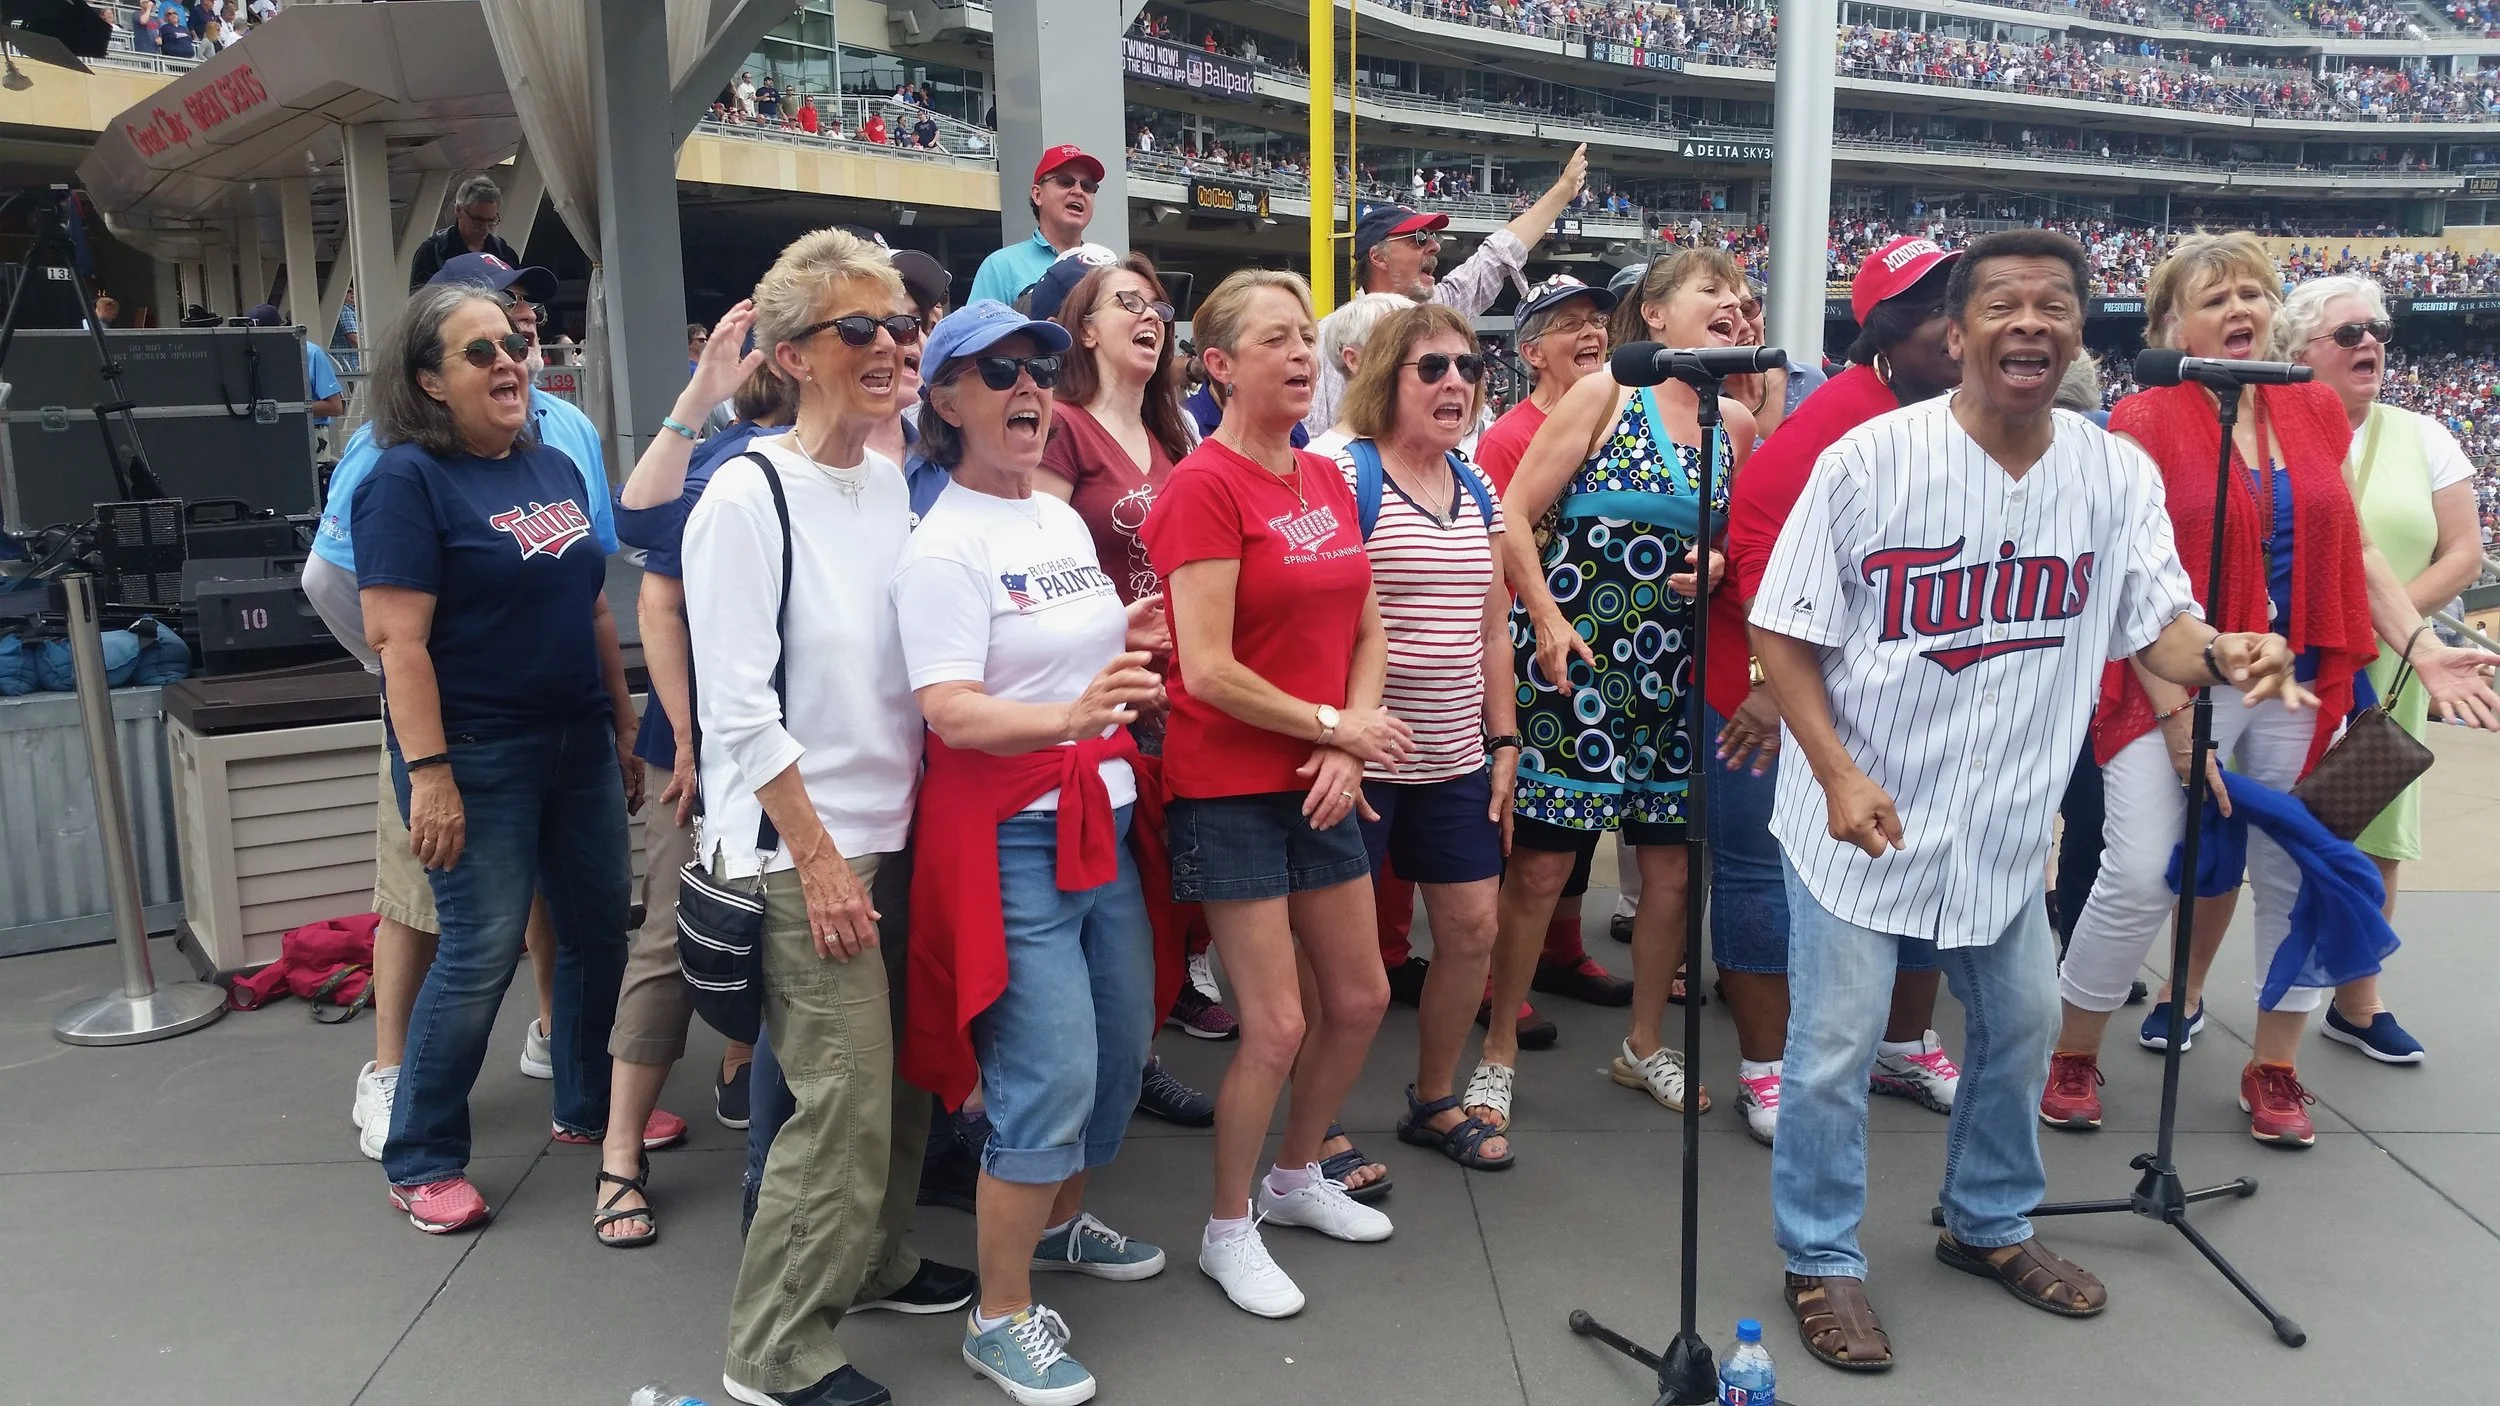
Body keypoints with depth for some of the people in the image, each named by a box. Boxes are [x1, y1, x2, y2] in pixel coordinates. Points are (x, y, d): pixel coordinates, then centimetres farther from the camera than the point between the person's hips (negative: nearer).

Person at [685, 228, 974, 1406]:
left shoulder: (894, 481, 8)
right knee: (844, 1098, -4)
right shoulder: (749, 494, -13)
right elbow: (737, 703, -15)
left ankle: (873, 1261, 37)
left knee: (900, 1077, 14)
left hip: (893, 830, 7)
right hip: (798, 845, -7)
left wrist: (906, 820, 11)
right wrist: (818, 856, -15)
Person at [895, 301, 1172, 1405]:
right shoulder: (944, 547, -13)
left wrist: (1130, 645, 5)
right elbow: (949, 713, -24)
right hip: (1010, 838, -8)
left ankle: (1062, 1223, 42)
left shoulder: (1063, 519, 11)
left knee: (1123, 1045, 17)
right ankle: (1001, 1317, 11)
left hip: (1101, 821, 8)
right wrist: (1068, 717, -40)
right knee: (1050, 1074, -8)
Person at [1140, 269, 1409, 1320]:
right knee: (1277, 1024, -3)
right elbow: (1208, 671, -20)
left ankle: (1296, 1177, 39)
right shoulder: (1203, 487, -15)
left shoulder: (1328, 480, 8)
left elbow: (1366, 632, 10)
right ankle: (1228, 1231, 20)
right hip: (1228, 788, -8)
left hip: (1320, 784, 8)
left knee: (1360, 999, 16)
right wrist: (1338, 726, -12)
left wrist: (1349, 749, -5)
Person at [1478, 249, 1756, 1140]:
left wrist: (1723, 565, -2)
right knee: (1541, 866, -3)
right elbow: (1513, 514, -9)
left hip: (1673, 669, 6)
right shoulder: (1606, 397, -5)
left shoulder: (1737, 423, 9)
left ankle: (1645, 1046, 30)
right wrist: (1547, 618, -17)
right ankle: (1499, 1052, 13)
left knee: (1673, 863, 10)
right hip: (1572, 657, -5)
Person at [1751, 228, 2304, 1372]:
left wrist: (2222, 654, -23)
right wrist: (1840, 777, -21)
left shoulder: (2119, 476, -2)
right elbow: (1784, 635, -12)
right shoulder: (1871, 459, -15)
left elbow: (2155, 622, 1)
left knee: (2021, 1027, 19)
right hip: (1860, 818, -5)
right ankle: (1821, 1259, 22)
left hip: (2007, 826, 5)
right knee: (1835, 1050, 0)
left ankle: (1987, 1224, 43)